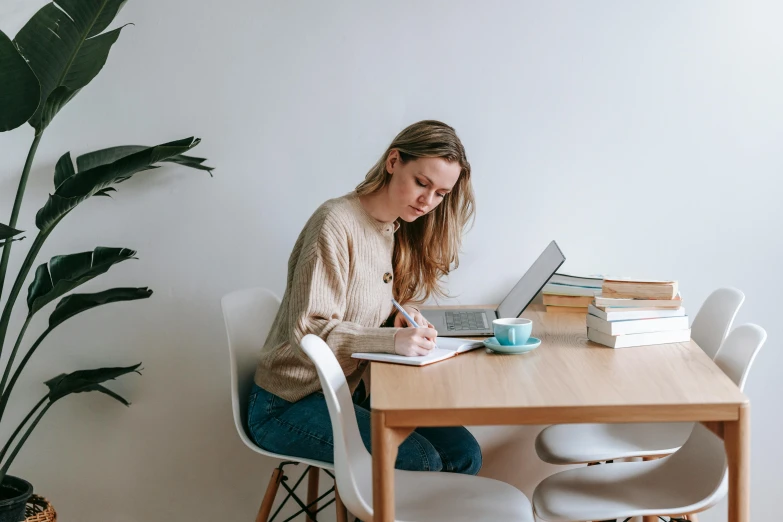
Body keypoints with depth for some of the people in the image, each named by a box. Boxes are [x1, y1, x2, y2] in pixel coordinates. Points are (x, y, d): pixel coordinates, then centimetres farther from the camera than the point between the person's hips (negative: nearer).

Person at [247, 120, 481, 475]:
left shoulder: (401, 230, 8)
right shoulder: (336, 223, -18)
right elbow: (308, 333, -23)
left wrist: (404, 314, -5)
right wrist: (393, 340, -35)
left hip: (351, 392, 8)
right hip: (289, 406, -8)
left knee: (463, 453, -8)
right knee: (419, 462, -23)